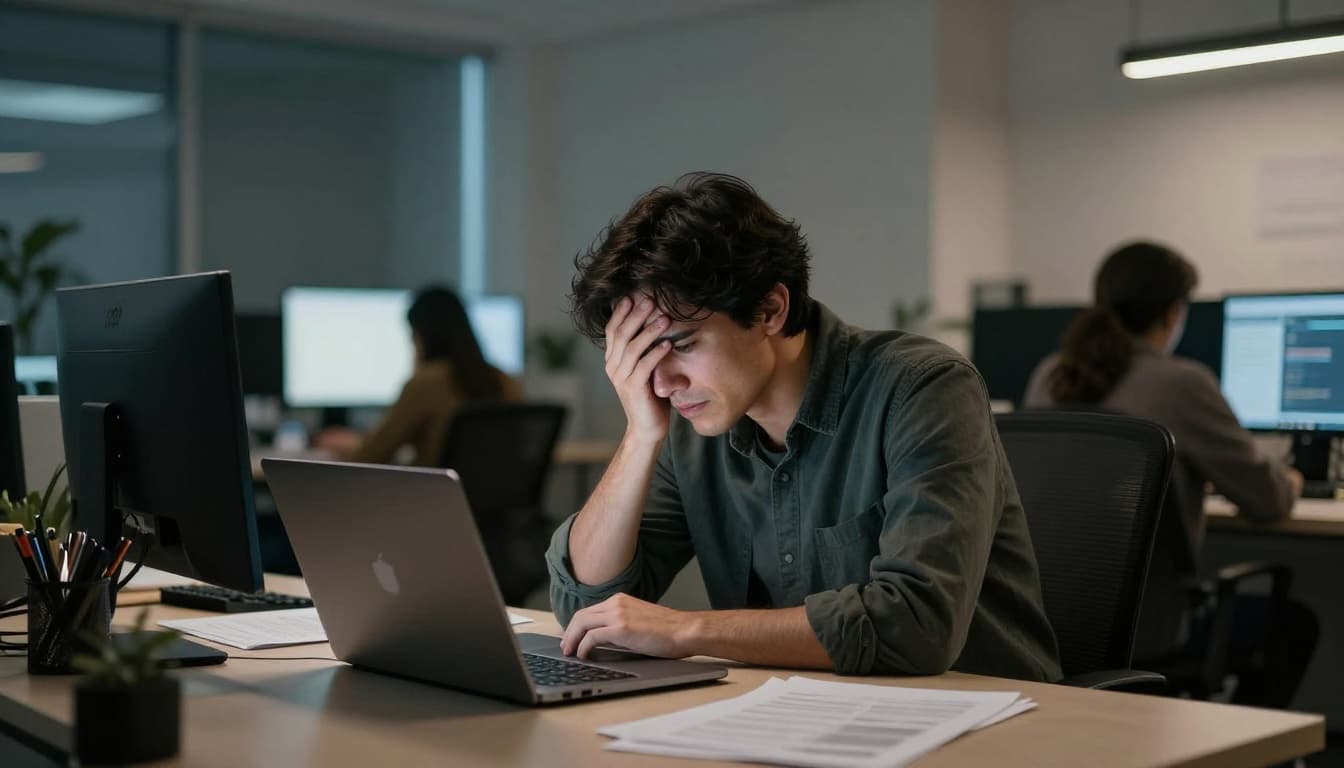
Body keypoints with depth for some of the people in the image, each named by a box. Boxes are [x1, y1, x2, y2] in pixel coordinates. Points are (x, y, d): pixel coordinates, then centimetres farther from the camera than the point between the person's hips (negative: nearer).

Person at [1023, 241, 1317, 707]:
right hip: (1138, 626, -7)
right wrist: (1288, 484, 20)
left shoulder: (1047, 377, 4)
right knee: (1293, 624, 21)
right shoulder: (1182, 382, -15)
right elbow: (1265, 499, -5)